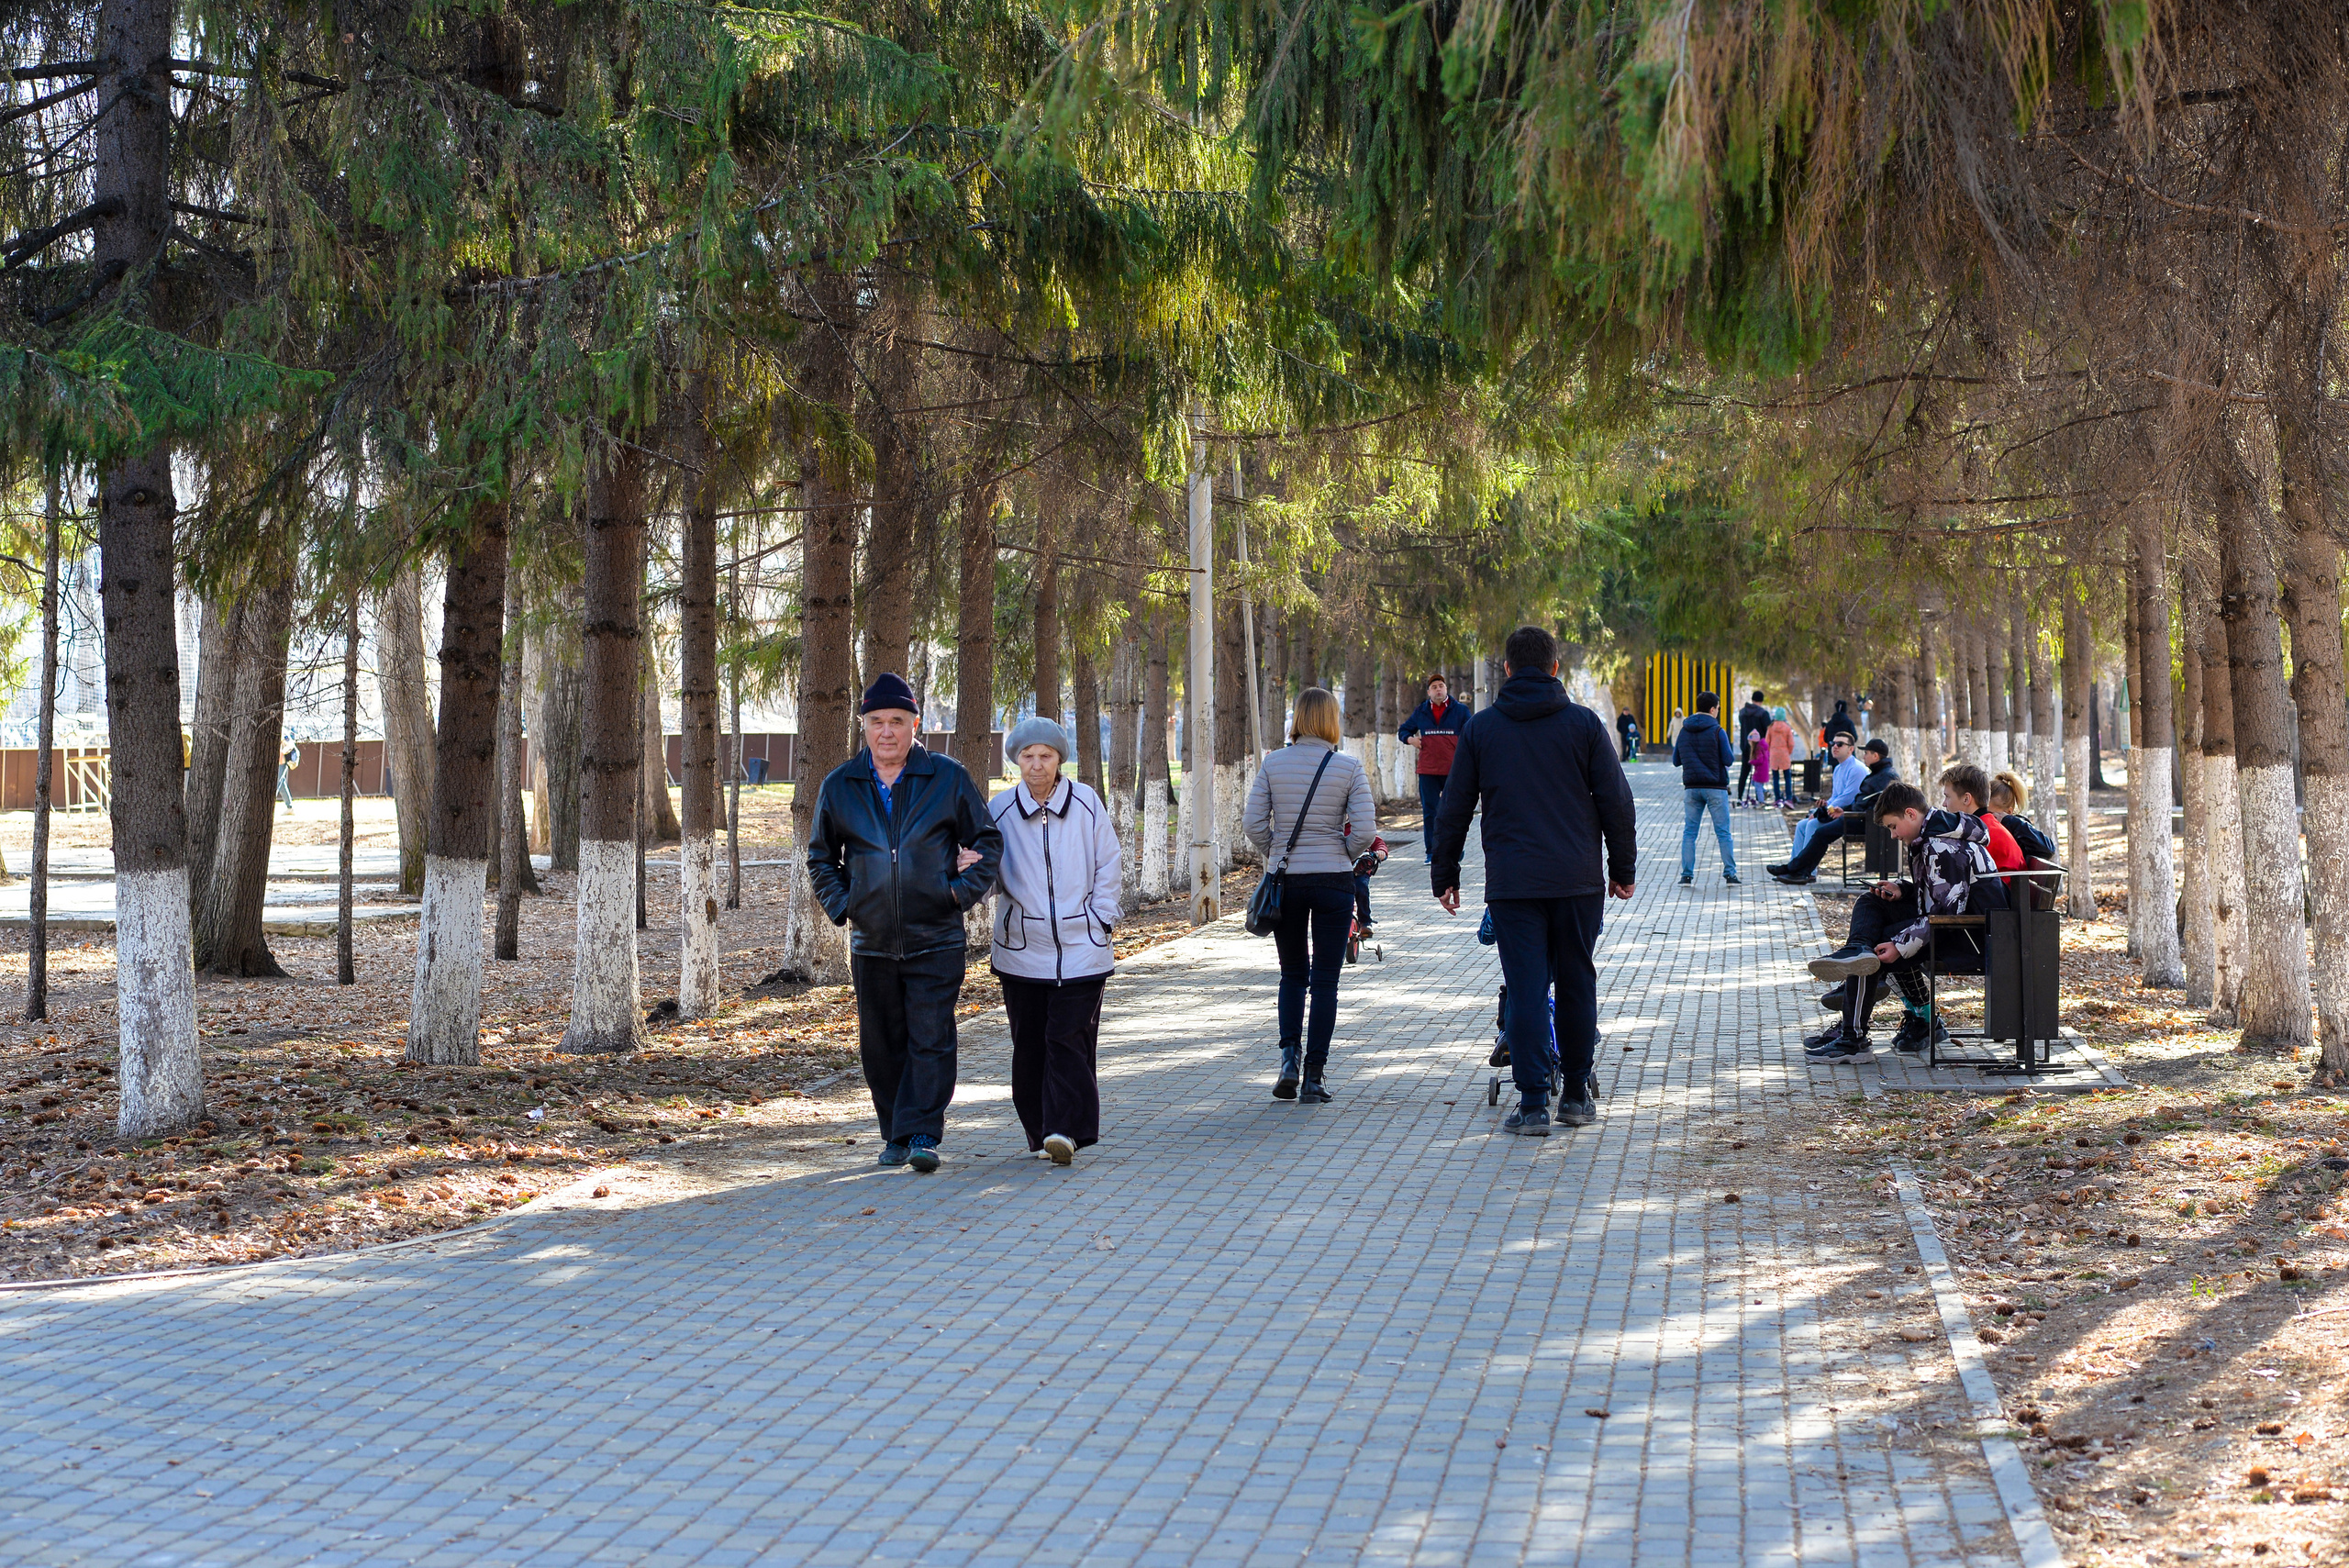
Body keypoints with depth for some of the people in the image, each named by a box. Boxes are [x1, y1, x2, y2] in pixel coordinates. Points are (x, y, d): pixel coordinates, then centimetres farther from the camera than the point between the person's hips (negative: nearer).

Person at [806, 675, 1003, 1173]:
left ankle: (922, 1135, -5)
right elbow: (821, 857, 18)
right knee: (881, 1046, 8)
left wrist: (962, 890, -5)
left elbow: (987, 841, 7)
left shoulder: (949, 778, 0)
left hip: (936, 941, -2)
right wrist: (841, 905, 4)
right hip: (870, 943, 3)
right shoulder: (839, 787, 6)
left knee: (931, 1040, -8)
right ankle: (894, 1136, 19)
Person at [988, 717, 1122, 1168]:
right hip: (1022, 949, 1)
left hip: (1081, 948, -1)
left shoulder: (1086, 803, 0)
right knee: (1029, 1044, 5)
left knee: (1069, 1039, -9)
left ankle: (1065, 1130, -11)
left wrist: (1101, 918, 3)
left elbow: (1109, 864, 9)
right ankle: (1040, 1131, 16)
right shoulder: (999, 810, 1)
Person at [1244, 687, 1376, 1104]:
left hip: (1285, 881, 2)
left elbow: (1253, 823, -5)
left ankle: (1290, 1057, 2)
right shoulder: (1349, 768, -6)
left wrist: (1276, 855, 11)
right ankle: (1313, 1076, 5)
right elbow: (1364, 831, -11)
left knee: (1292, 974, 18)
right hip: (1333, 882, -2)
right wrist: (1343, 857, 8)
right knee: (1325, 980, 6)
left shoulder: (1273, 763, -1)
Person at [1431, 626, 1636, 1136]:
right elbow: (1617, 802, 2)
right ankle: (1577, 1095, 19)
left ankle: (1532, 1103, -2)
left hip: (1511, 883, 0)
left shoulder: (1481, 728, 4)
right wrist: (1622, 869, 12)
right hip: (1578, 880, 1)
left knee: (1526, 988, 0)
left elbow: (1454, 808, 6)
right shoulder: (1584, 723, 2)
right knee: (1577, 984, 12)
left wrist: (1444, 876, 16)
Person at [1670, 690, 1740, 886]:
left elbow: (1676, 761, 9)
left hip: (1691, 788, 3)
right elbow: (1728, 760, -8)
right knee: (1723, 833, 3)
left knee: (1689, 832, 6)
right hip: (1715, 788, -3)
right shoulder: (1718, 731, -9)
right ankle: (1730, 874, 3)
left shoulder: (1684, 731, 4)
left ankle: (1687, 874, 2)